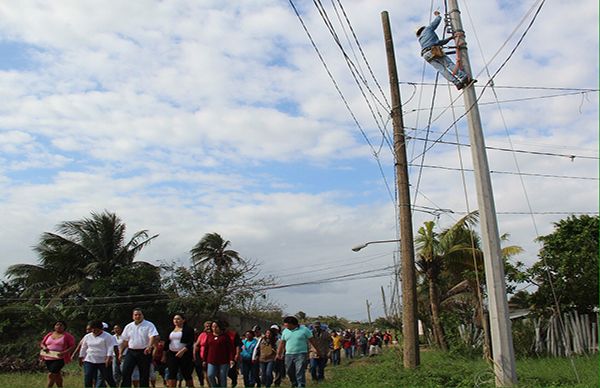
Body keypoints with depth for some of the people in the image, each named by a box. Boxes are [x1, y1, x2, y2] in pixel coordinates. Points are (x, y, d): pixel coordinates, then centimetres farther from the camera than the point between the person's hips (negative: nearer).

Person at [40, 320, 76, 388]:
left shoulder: (67, 336, -3)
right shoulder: (49, 335, 11)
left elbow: (72, 346, -5)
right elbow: (42, 343, 19)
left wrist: (64, 353, -20)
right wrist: (44, 347, -4)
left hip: (60, 359, -5)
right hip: (48, 359, 5)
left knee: (51, 375, -14)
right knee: (56, 375, 12)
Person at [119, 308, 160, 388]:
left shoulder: (149, 325, -4)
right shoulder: (128, 326, 11)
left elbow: (153, 337, -17)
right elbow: (125, 341, 16)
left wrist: (149, 346, -34)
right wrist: (121, 353, 11)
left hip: (144, 352, -3)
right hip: (131, 352, 4)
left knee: (144, 374, 4)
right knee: (125, 372, -5)